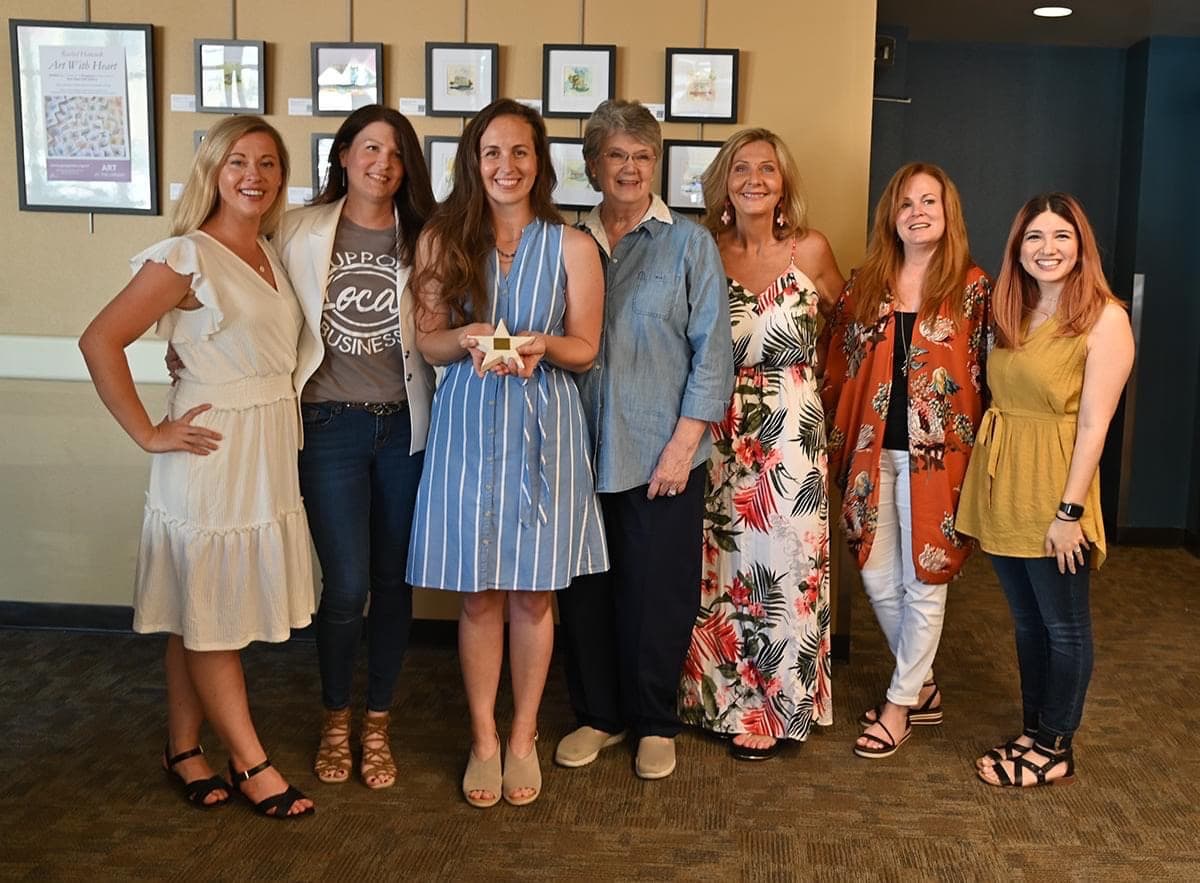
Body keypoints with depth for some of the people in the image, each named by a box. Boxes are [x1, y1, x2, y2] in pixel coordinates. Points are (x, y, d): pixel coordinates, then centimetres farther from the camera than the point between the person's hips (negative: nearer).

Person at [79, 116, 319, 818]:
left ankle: (185, 748, 28)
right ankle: (252, 764, 16)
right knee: (208, 614, 5)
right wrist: (150, 434, -13)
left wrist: (286, 428, 6)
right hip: (214, 453, -7)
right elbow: (100, 342, -15)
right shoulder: (185, 258, -11)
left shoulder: (273, 255, 11)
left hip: (271, 453, 7)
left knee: (204, 615, 15)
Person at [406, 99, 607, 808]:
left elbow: (585, 349, 4)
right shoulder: (443, 240, 4)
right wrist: (470, 339, -16)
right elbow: (427, 341, 6)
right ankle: (483, 739, 23)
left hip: (544, 429, 0)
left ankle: (524, 737, 25)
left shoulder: (571, 247, 1)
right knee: (479, 594, 7)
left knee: (532, 593, 7)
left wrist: (541, 344, -18)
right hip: (468, 426, 1)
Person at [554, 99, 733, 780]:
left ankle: (655, 724, 24)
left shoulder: (689, 243, 2)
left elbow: (712, 351, -3)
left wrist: (684, 443, -10)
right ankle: (598, 715, 27)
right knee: (584, 589, 8)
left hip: (662, 452, -3)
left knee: (658, 591, 4)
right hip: (583, 449, 3)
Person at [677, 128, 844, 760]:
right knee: (719, 571, 9)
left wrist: (799, 370, 7)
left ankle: (772, 710, 21)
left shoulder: (811, 250, -2)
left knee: (781, 570, 4)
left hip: (790, 436, -1)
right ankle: (719, 700, 26)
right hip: (719, 435, 1)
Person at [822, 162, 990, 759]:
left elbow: (984, 375, -2)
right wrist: (838, 445, 4)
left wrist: (978, 454, -7)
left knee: (923, 581, 5)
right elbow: (840, 368, 9)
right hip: (872, 450, 4)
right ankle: (923, 687, 31)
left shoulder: (972, 287, -2)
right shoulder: (865, 284, 8)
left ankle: (900, 704, 20)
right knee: (877, 579, 10)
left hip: (935, 453, -4)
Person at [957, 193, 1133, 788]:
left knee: (1064, 626, 8)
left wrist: (1070, 510, -18)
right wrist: (987, 481, 6)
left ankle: (1055, 750, 21)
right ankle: (1033, 733, 31)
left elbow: (1094, 424, -15)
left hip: (1052, 493, -7)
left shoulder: (1104, 319, -11)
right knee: (1026, 621, 17)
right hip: (999, 485, 7)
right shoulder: (1013, 314, 9)